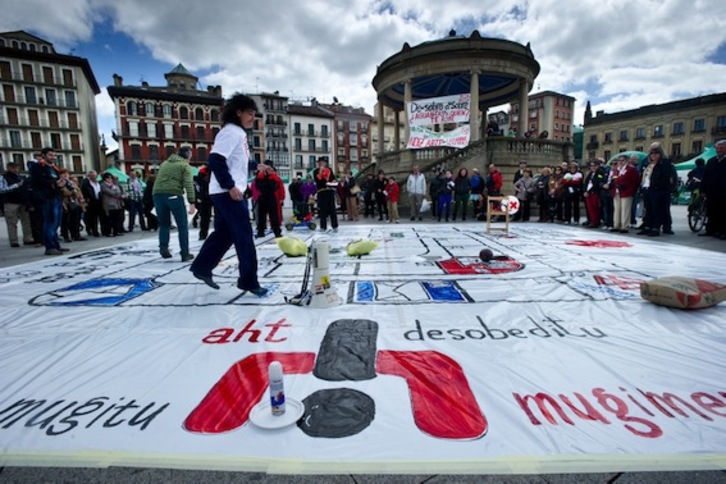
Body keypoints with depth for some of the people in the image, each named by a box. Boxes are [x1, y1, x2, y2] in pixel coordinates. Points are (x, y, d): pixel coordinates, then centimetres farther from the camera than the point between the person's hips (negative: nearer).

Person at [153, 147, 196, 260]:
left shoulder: (164, 163, 26)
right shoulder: (185, 165, 7)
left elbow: (158, 180, 23)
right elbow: (188, 184, -7)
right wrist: (192, 202, -13)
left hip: (158, 194, 5)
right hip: (174, 195, -5)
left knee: (164, 224, 18)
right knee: (182, 225, 4)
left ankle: (163, 248, 5)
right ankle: (185, 254, 3)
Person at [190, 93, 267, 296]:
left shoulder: (239, 133, 19)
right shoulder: (231, 131, -11)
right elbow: (216, 160, -21)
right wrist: (230, 186, -22)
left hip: (232, 191, 10)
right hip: (228, 192, -10)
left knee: (224, 233, 16)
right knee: (244, 236, -8)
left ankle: (201, 267, 28)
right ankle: (249, 281, -1)